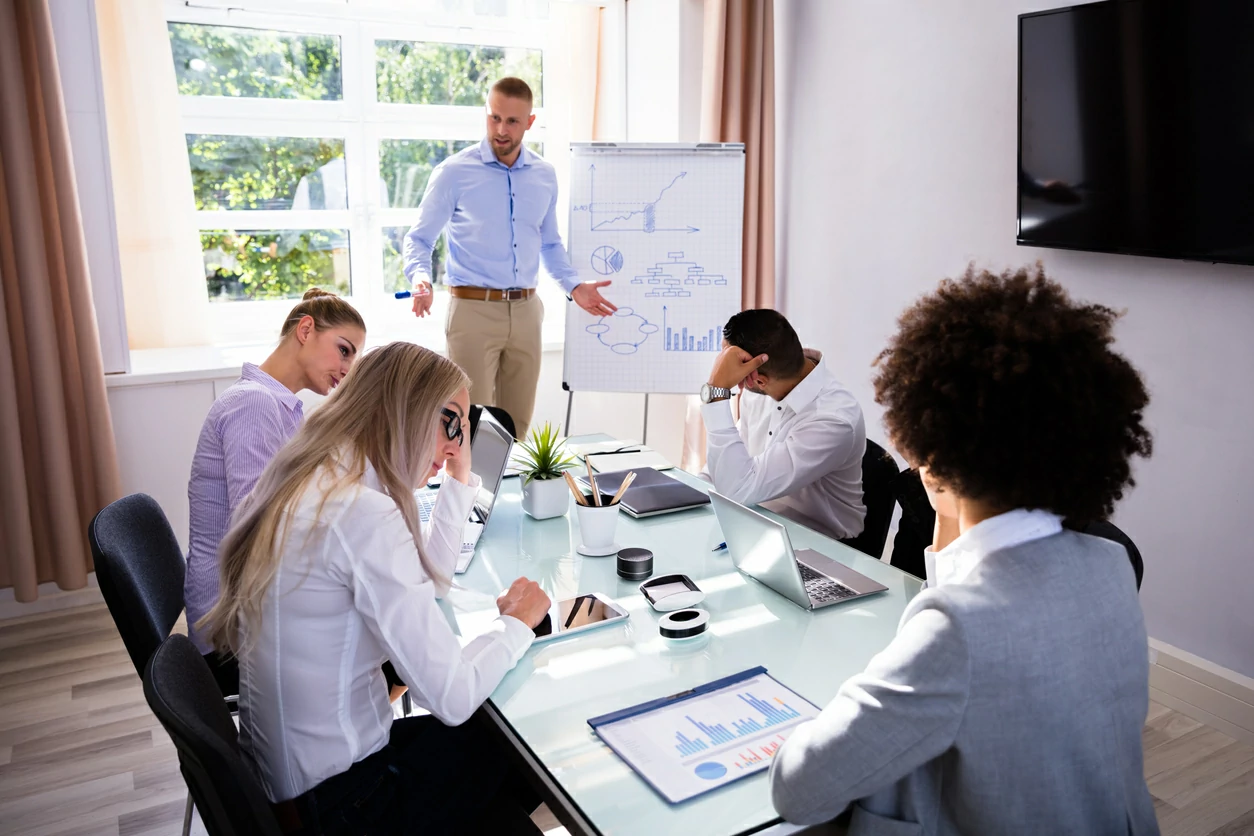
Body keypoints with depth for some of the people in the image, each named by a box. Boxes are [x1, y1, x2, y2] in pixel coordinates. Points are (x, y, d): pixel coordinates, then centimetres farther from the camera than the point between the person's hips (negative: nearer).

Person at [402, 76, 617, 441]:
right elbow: (418, 240, 0)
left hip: (525, 311, 4)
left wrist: (574, 286, 6)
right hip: (473, 309, -4)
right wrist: (421, 278, -20)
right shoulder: (454, 172, -2)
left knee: (517, 424, 10)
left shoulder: (545, 175, 11)